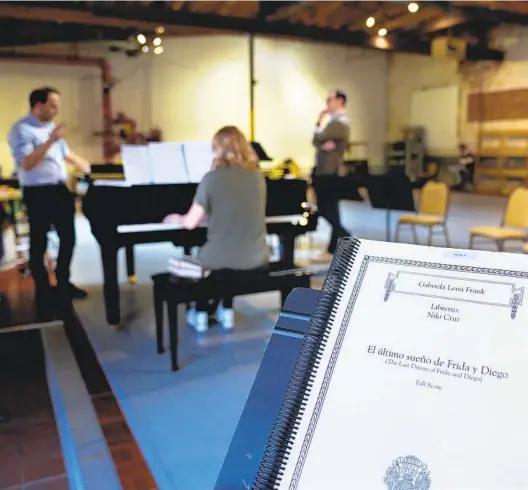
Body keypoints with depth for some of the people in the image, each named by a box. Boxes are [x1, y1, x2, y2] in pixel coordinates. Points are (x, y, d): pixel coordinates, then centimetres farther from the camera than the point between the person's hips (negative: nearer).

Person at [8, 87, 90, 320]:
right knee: (39, 244, 3)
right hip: (38, 194, -8)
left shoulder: (51, 126, 13)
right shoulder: (21, 129, -13)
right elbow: (26, 164, -23)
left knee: (68, 238, 15)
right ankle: (43, 292, 16)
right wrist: (49, 141, -29)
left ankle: (63, 284, 31)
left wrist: (92, 170, 22)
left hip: (60, 189, 8)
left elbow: (67, 153, 23)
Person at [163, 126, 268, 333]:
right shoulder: (257, 176, 2)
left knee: (204, 257, 32)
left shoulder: (212, 178, -11)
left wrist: (176, 218, 17)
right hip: (255, 260, 4)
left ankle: (200, 314, 37)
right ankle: (226, 311, 37)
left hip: (222, 260, -3)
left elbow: (191, 223, -7)